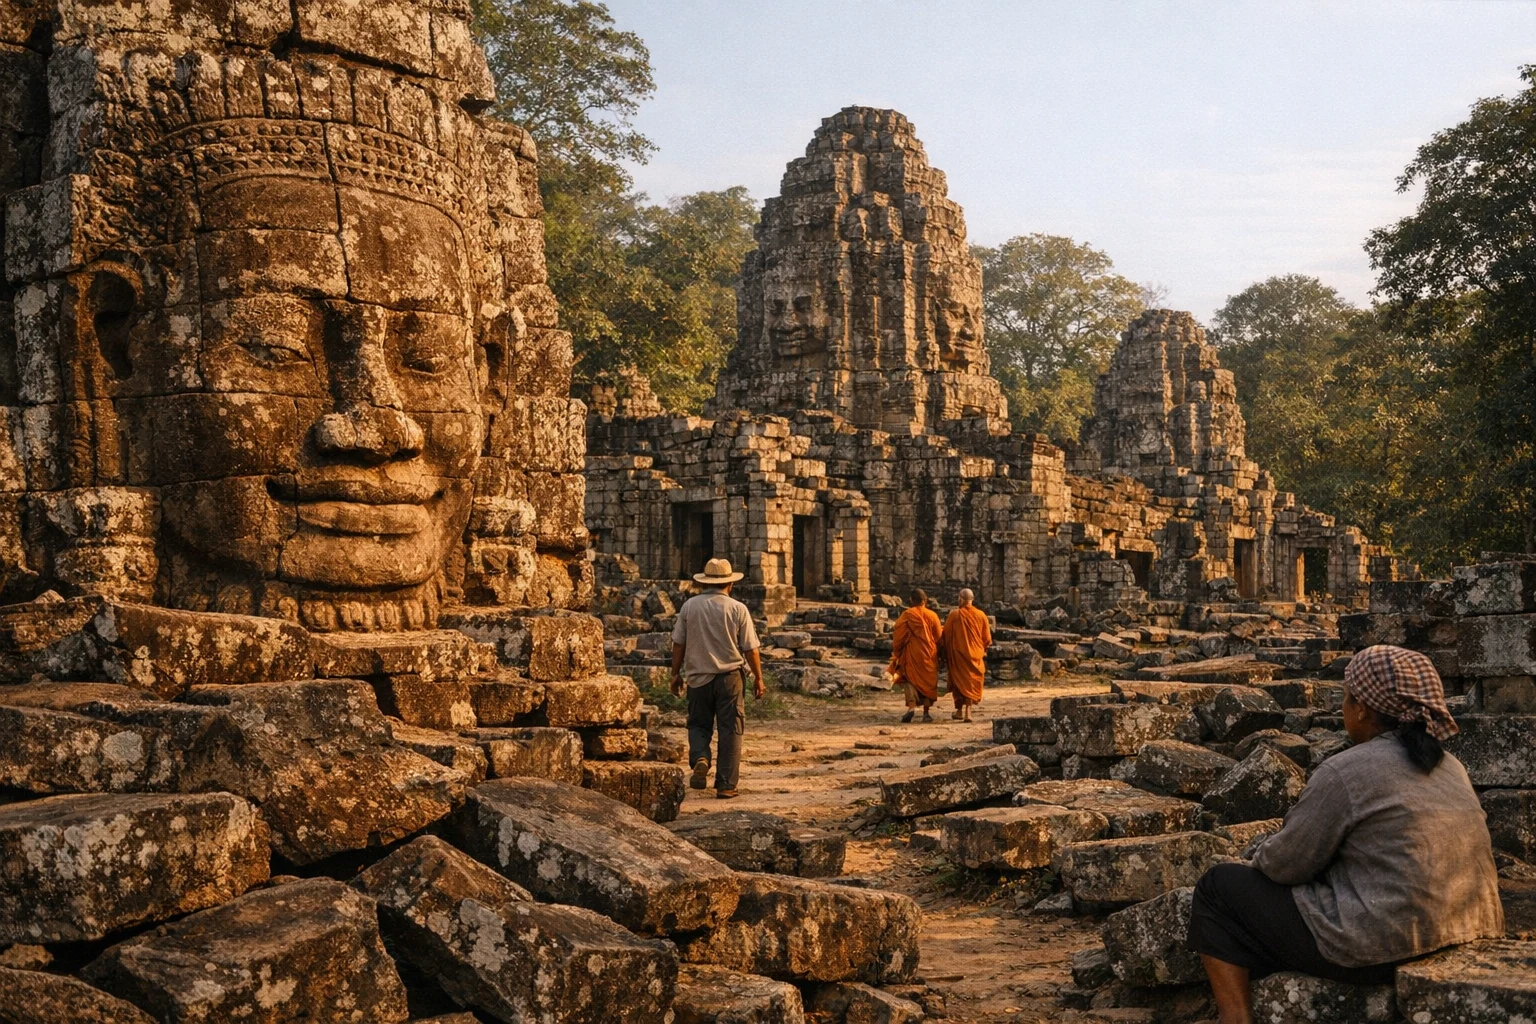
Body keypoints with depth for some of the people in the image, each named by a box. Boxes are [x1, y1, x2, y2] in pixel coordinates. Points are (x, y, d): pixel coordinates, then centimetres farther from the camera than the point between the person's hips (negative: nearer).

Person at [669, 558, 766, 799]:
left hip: (698, 677, 2)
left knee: (698, 725, 17)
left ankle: (700, 759, -11)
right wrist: (758, 678, 8)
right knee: (730, 730, 5)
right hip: (729, 677, -1)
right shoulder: (738, 609, -5)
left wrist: (676, 673, 15)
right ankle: (725, 785, 4)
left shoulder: (689, 606, -1)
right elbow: (750, 649, -4)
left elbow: (678, 644, 3)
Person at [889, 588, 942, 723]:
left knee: (910, 679, 3)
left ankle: (911, 706, -20)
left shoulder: (906, 615, -6)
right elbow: (938, 637, 6)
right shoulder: (932, 616, 1)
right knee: (928, 681, 11)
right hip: (929, 654, 2)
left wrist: (896, 653, 6)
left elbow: (898, 636, -5)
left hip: (911, 653, -2)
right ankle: (926, 712, 10)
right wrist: (937, 654, 19)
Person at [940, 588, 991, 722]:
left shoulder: (954, 615, -10)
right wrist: (982, 649, 21)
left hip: (958, 652, -2)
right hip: (975, 654, 2)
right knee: (972, 681, 8)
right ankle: (967, 711, -3)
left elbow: (945, 635, -4)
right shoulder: (981, 615, -3)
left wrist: (946, 654, 9)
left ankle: (959, 710, 16)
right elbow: (987, 639, 2)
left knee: (958, 680, 14)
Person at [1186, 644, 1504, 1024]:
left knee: (1220, 886, 8)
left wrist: (1261, 854, 16)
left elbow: (1284, 866, -8)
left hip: (1383, 950, -9)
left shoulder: (1345, 772, -14)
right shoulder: (1450, 767, 10)